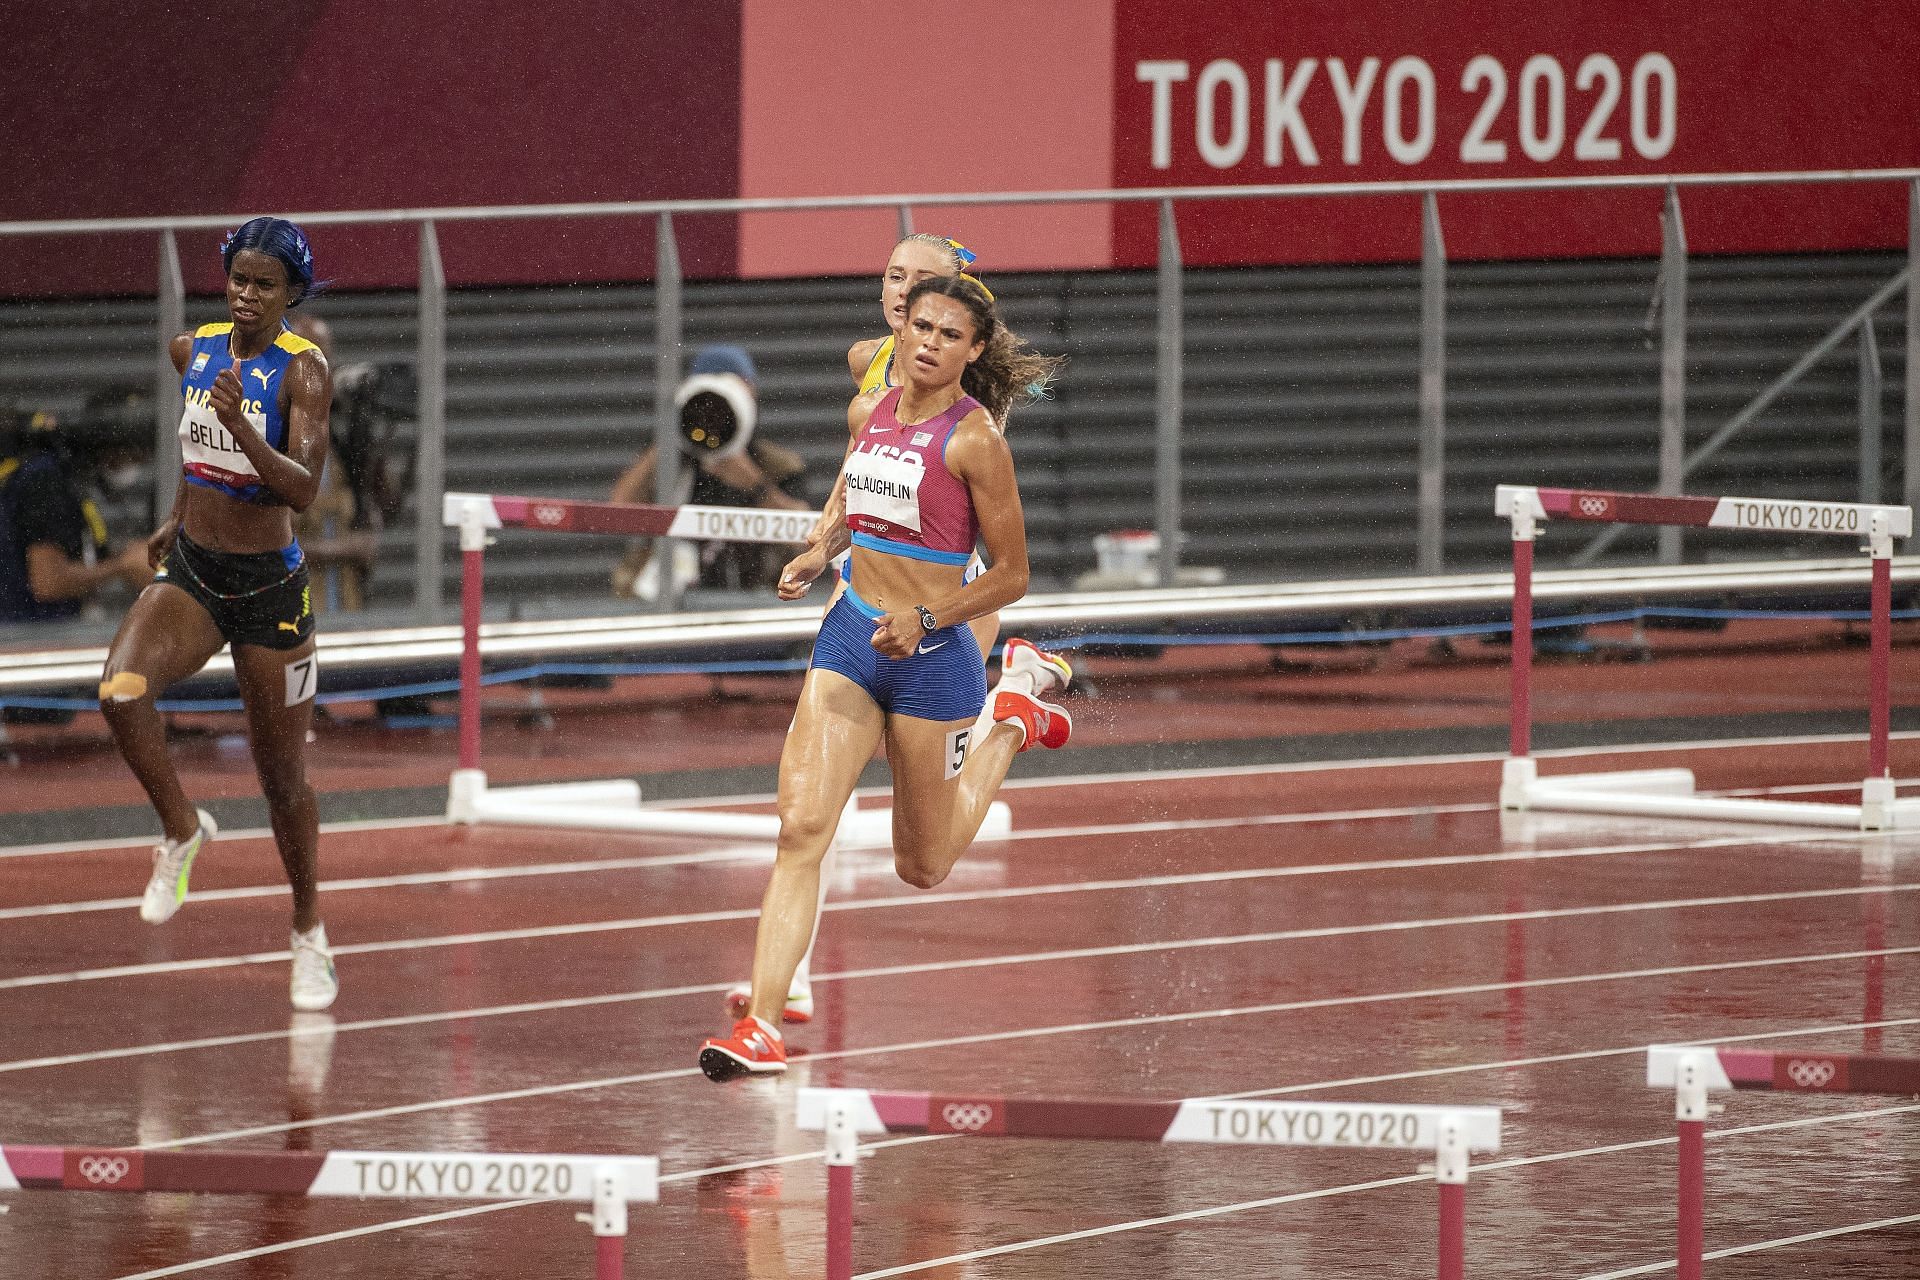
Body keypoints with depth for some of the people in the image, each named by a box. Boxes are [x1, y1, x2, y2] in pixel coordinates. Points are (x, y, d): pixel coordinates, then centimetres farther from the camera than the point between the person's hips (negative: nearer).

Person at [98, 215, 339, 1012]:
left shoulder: (304, 370, -15)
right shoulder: (193, 350, 2)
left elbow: (304, 490, -26)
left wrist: (242, 427, -38)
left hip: (269, 588, -4)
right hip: (189, 573, 4)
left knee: (283, 779, 6)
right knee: (121, 692, -27)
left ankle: (309, 933, 27)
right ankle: (182, 832, -3)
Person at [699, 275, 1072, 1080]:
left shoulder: (974, 437, -13)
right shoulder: (870, 415, 6)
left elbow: (1011, 575, -9)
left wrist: (925, 621, -21)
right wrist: (823, 552, 7)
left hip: (932, 656, -5)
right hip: (850, 637, 5)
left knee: (922, 868, 13)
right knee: (800, 829, -14)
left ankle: (1015, 712, 37)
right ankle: (762, 1027, -15)